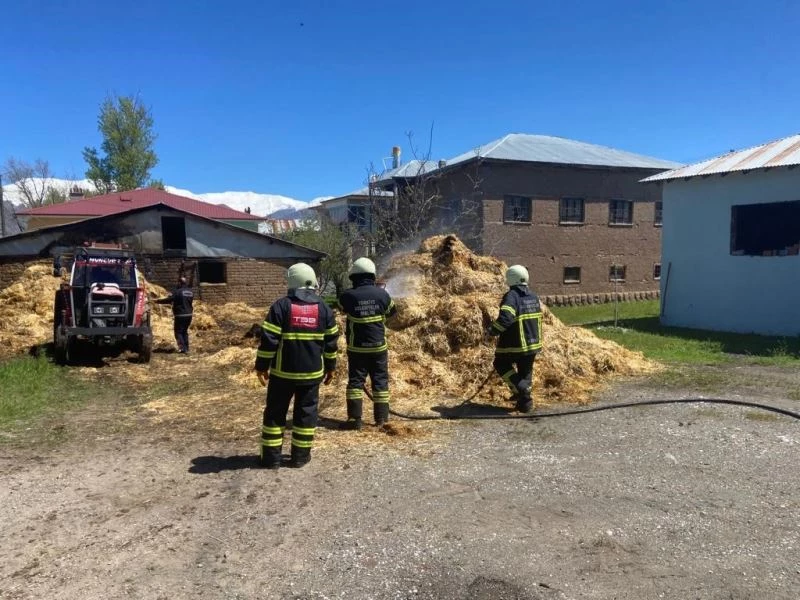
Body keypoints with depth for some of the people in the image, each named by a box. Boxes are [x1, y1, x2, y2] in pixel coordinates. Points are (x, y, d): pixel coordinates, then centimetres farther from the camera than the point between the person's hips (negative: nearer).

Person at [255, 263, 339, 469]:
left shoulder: (281, 305, -8)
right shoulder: (323, 308, 3)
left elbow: (268, 339, -10)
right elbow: (331, 341, 8)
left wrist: (262, 366, -1)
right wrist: (330, 367, 18)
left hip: (283, 371, -2)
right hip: (312, 372, 2)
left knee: (275, 412, 10)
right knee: (306, 412, 12)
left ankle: (271, 456, 14)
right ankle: (301, 455, 16)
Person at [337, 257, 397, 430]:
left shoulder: (348, 296, -13)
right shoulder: (382, 294, -7)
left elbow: (340, 306, 11)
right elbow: (392, 311, 11)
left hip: (357, 348, -1)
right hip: (378, 346, 2)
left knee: (355, 381, 6)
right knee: (380, 381, 10)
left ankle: (355, 418, 1)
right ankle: (381, 418, 13)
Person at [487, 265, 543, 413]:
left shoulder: (511, 296, -19)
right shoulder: (534, 297, 7)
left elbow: (504, 319, -31)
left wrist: (492, 330, -16)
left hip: (515, 345, -7)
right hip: (533, 343, 7)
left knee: (501, 364, 16)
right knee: (526, 372, 20)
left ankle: (519, 388, 0)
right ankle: (525, 402, 23)